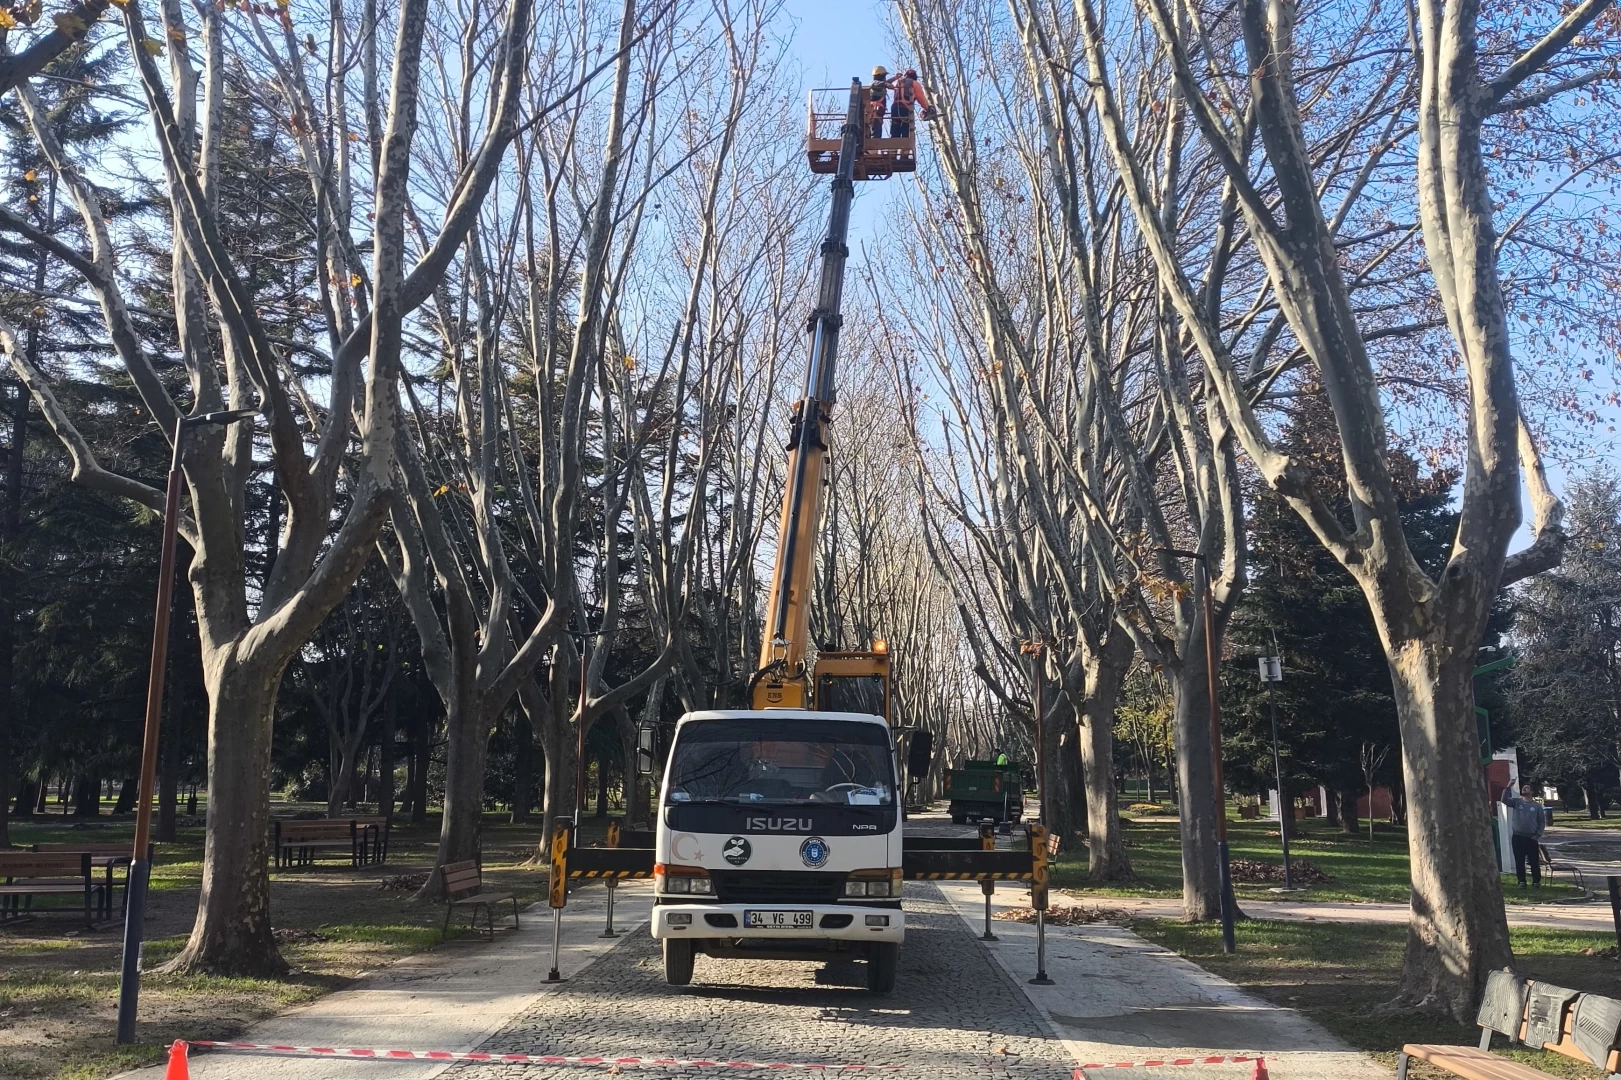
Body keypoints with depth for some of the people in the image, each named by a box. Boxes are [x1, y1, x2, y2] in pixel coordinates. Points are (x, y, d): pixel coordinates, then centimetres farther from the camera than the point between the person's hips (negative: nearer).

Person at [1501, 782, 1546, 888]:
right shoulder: (1516, 802, 4)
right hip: (1517, 837, 1)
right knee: (1519, 862, 3)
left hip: (1532, 838, -1)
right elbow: (1504, 800, -14)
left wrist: (1538, 835, -5)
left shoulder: (1537, 806, 3)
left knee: (1534, 862, 2)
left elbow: (1542, 822, 5)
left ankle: (1536, 882, 12)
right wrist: (1508, 787, -20)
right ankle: (1521, 882, 10)